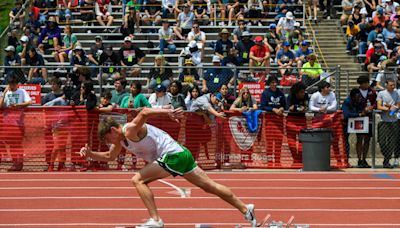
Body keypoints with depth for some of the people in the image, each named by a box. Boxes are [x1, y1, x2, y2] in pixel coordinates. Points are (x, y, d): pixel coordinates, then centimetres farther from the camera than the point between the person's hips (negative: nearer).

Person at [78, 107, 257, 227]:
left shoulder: (130, 130, -16)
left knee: (138, 180, -13)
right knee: (209, 186, 14)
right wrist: (90, 154, 14)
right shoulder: (120, 141, 13)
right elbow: (110, 157, 29)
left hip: (172, 155, -11)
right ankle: (245, 209, 20)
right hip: (181, 155, 11)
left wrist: (167, 112, -47)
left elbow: (144, 112, -34)